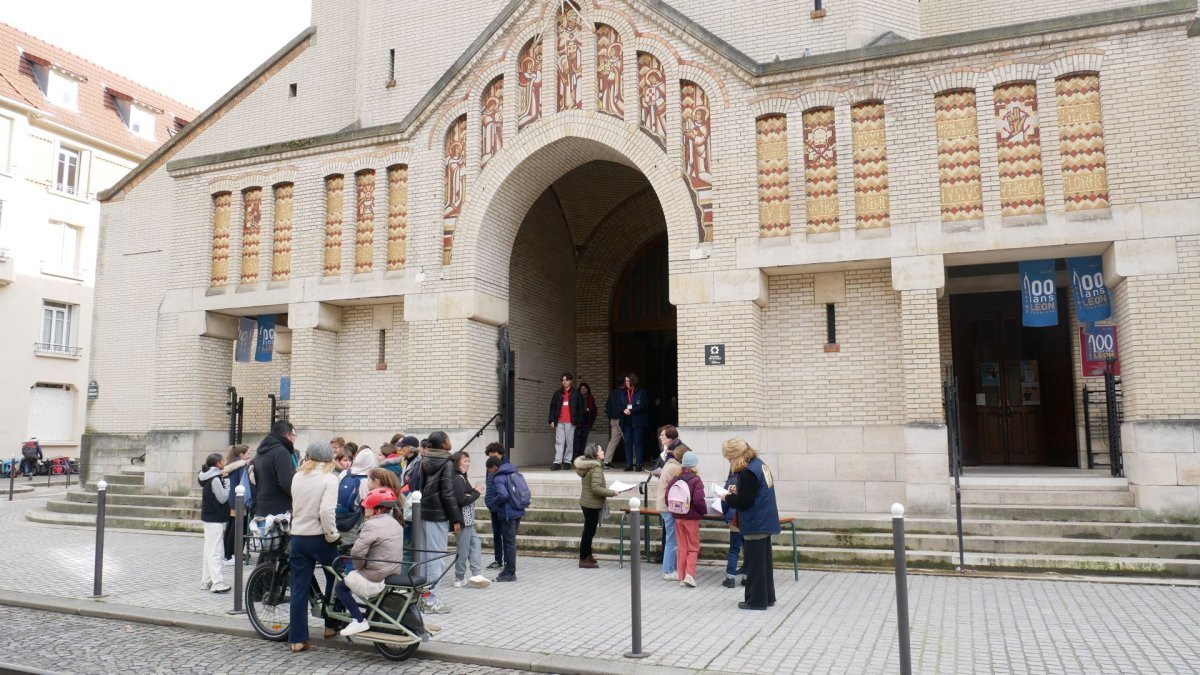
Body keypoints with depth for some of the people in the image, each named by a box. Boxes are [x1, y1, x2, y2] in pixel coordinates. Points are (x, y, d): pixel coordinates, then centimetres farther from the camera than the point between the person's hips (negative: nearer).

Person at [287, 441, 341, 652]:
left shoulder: (297, 477, 4)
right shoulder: (329, 478, -12)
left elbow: (295, 505, 9)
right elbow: (327, 511, -22)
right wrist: (332, 535, -11)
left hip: (297, 537, 4)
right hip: (319, 537, -4)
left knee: (299, 589, 7)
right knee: (334, 579, 18)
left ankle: (297, 639, 9)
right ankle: (332, 625, 24)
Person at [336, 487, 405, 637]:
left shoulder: (372, 525, -18)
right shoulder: (396, 523, 9)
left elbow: (357, 552, -25)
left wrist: (359, 567, -5)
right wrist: (362, 569, 16)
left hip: (376, 579, -9)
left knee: (340, 587, 9)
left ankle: (359, 621, 3)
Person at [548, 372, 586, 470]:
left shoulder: (576, 393, 6)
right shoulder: (557, 393, 12)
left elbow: (580, 407, 6)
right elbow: (552, 407, 11)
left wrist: (578, 421, 0)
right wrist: (552, 420, 4)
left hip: (570, 422, -1)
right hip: (559, 422, 2)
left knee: (569, 442, 2)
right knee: (559, 442, -3)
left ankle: (567, 461, 8)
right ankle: (557, 462, -6)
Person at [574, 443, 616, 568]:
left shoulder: (586, 465, 9)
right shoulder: (596, 468, -20)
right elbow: (595, 488, -28)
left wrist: (605, 488, 16)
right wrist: (611, 492, -19)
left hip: (586, 502, 9)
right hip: (592, 504, -9)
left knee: (589, 530, 19)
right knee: (589, 531, -1)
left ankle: (587, 556, 31)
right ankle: (584, 560, 6)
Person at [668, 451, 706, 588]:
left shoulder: (675, 479, 0)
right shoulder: (696, 480, -14)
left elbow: (668, 497, 0)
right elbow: (698, 501, -20)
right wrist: (704, 510, -1)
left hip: (678, 517, 4)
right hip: (692, 517, -4)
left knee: (682, 547, 13)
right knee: (693, 547, 7)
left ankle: (681, 576, 15)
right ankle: (689, 574, -8)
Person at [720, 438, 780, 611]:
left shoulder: (748, 472, -22)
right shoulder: (760, 464, 8)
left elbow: (744, 502, -21)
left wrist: (727, 498, -5)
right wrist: (737, 491, 7)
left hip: (755, 525, -10)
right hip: (765, 522, 10)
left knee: (754, 563, 1)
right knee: (764, 561, 17)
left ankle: (756, 600, 9)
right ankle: (768, 596, 27)